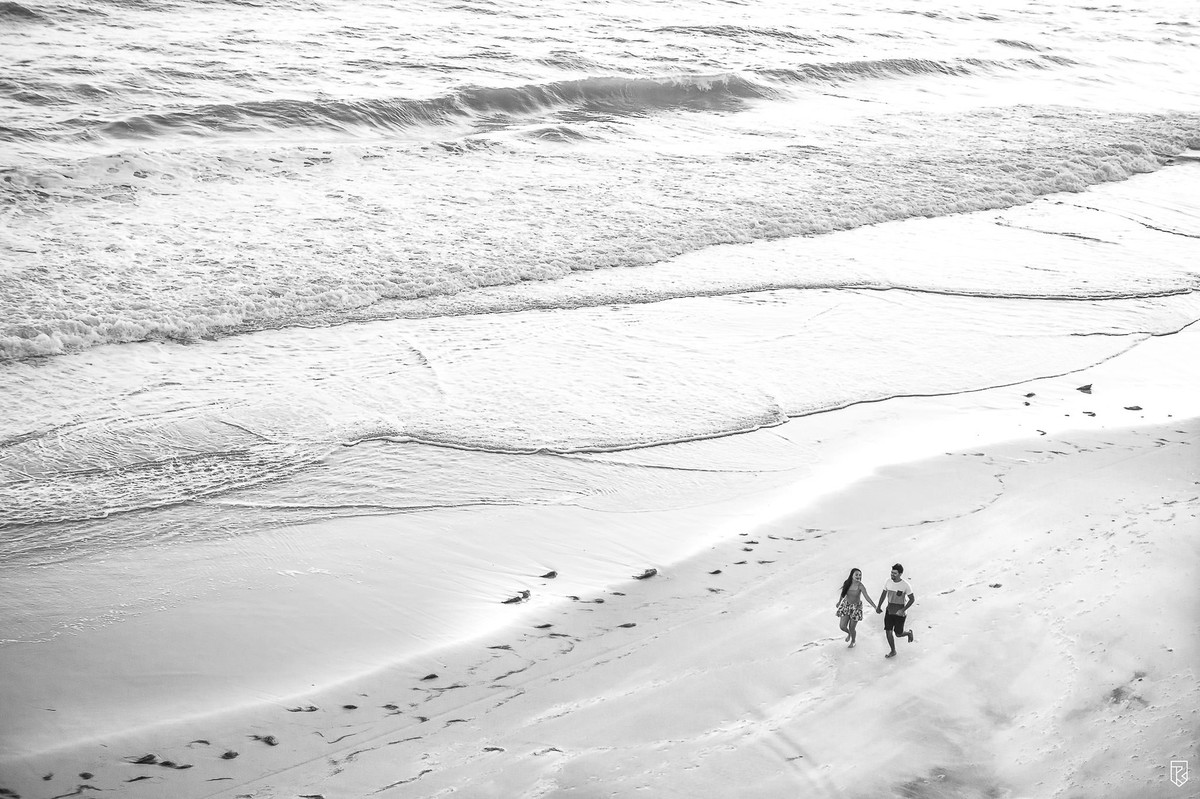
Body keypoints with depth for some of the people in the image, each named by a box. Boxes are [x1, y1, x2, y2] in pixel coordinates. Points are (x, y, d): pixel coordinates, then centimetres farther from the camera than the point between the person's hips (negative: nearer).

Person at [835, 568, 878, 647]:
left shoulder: (860, 586, -21)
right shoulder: (847, 583, -10)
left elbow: (867, 597, -24)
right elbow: (843, 593, 9)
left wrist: (875, 607, -33)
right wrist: (839, 602, 24)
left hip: (856, 607, -3)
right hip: (846, 605, 3)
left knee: (851, 628, 5)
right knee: (842, 626, -2)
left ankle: (853, 641, 38)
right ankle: (849, 633, 36)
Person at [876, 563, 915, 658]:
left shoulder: (905, 585, -20)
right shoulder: (889, 582, -5)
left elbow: (912, 599, -13)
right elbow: (884, 594, 10)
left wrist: (903, 610, -20)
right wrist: (879, 606, 5)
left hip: (900, 612, -4)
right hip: (889, 610, 4)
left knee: (898, 634, 4)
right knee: (888, 631, 1)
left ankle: (909, 633, 38)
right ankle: (893, 651, 19)